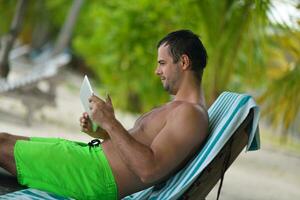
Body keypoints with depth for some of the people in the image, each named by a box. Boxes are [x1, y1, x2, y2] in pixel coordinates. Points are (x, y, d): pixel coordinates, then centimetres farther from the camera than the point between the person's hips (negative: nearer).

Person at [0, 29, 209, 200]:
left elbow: (149, 170, -28)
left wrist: (111, 123, -23)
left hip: (98, 177, -10)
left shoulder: (190, 114, -17)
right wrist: (100, 132, 8)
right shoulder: (178, 107, 17)